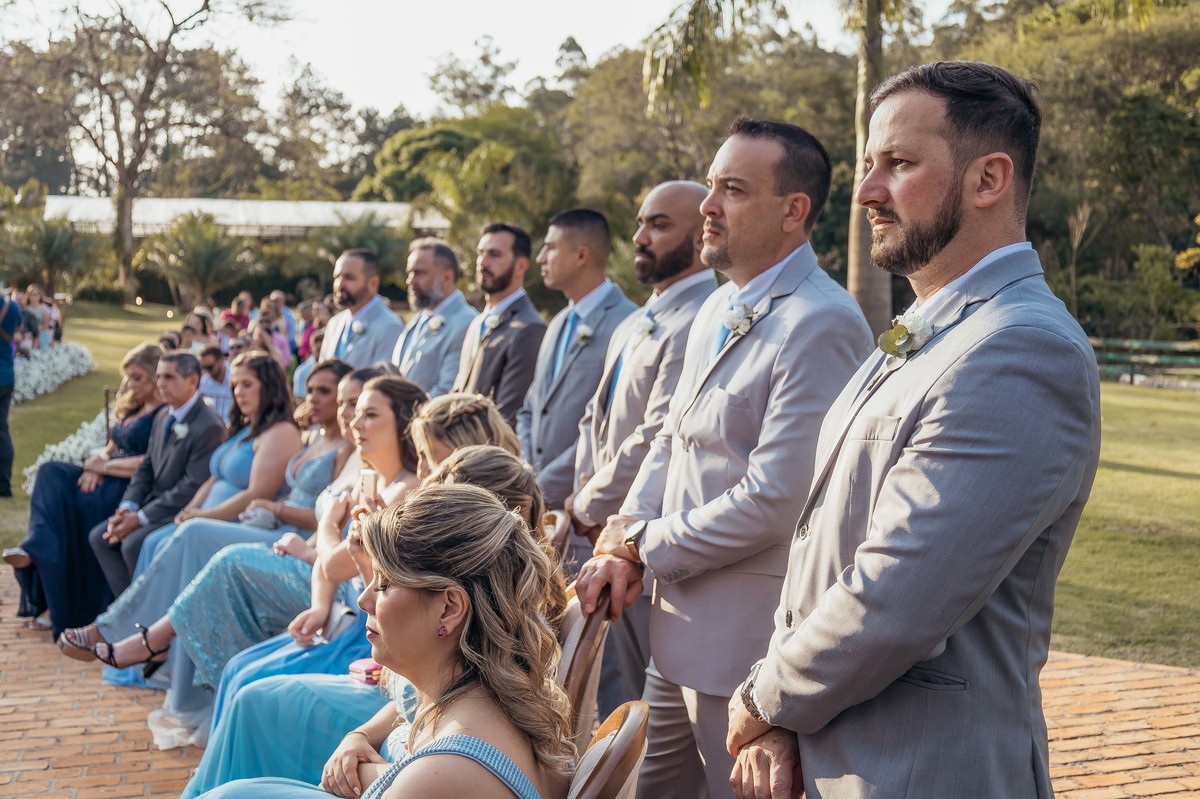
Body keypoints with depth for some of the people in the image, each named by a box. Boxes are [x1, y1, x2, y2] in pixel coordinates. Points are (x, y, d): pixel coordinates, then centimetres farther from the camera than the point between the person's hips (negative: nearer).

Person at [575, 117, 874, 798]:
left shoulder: (822, 326, -20)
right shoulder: (718, 310, 12)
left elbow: (773, 500, -24)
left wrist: (641, 546, -11)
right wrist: (623, 542, -2)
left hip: (751, 643, -9)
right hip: (681, 629, 9)